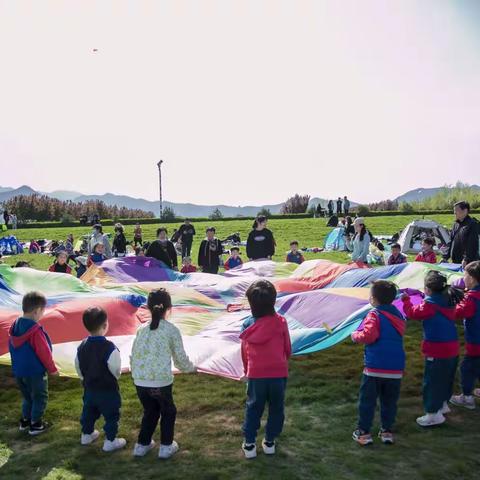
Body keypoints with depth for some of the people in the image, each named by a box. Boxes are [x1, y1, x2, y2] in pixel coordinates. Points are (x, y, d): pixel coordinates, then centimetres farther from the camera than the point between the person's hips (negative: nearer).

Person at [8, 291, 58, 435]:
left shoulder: (14, 326, 0)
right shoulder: (35, 329, -25)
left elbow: (11, 347, 12)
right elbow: (44, 353, -19)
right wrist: (52, 369, -5)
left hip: (18, 371, 8)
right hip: (35, 371, -8)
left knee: (27, 396, 24)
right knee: (40, 397, 9)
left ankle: (25, 421, 33)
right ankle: (35, 425, 15)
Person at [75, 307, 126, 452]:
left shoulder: (82, 346, -5)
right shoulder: (109, 348, -26)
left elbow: (79, 369, 5)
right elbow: (116, 370, -18)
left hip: (89, 388, 7)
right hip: (108, 390, -6)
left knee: (89, 412, 25)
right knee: (111, 415, 10)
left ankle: (87, 434, 42)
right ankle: (110, 441, 18)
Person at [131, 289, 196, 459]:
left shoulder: (142, 329, 8)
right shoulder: (172, 330, -3)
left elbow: (134, 355, 9)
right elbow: (180, 359, 3)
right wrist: (191, 367, 22)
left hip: (140, 381, 4)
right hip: (161, 381, -4)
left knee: (150, 411, 28)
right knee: (168, 411, 22)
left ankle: (142, 445, 35)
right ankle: (166, 446, 26)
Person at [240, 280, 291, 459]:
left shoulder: (248, 324, -4)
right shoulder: (280, 322, -8)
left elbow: (244, 352, 6)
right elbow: (288, 349, 2)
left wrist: (247, 371, 22)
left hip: (255, 375, 1)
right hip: (278, 373, -1)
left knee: (253, 408, 16)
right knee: (276, 408, 17)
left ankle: (249, 444, 20)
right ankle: (269, 442, 27)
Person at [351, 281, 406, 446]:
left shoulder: (375, 315, -11)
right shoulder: (398, 315, 10)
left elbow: (369, 335, -24)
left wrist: (355, 335, -5)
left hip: (375, 368, -6)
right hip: (396, 368, 6)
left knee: (367, 400, 5)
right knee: (389, 401, 16)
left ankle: (363, 432, 11)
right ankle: (387, 431, 22)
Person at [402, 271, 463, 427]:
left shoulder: (429, 304, -19)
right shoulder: (449, 301, 4)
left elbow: (413, 313, -11)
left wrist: (406, 300, 5)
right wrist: (427, 297, 23)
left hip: (437, 351, -8)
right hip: (453, 348, 8)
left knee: (431, 381, 2)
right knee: (446, 378, 23)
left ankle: (433, 414, 7)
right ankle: (442, 404, 39)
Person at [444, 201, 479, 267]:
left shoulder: (473, 224, -8)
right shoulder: (456, 224, 16)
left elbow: (472, 245, -17)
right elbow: (451, 242, 18)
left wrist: (466, 259, -25)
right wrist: (446, 257, 11)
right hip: (455, 262, 8)